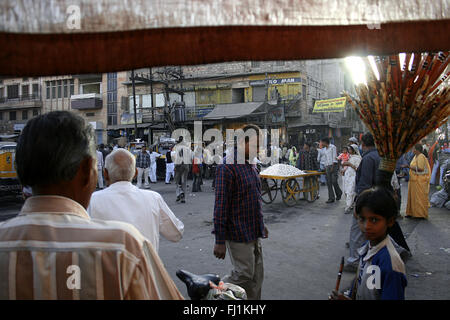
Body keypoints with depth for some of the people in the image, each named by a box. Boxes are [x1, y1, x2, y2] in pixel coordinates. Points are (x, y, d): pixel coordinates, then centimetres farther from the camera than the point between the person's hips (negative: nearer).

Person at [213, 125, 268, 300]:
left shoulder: (250, 164, 10)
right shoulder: (227, 167, -18)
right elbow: (221, 205, -20)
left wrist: (261, 225, 23)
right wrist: (220, 241, -20)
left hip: (254, 233, 9)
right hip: (238, 234, -9)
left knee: (257, 276, 14)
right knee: (244, 276, -1)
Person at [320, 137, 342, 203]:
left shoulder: (332, 147, -3)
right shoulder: (324, 149, 18)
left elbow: (334, 157, -9)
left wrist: (332, 167, -15)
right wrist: (325, 167, 15)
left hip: (333, 165, -7)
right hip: (327, 166, 7)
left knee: (334, 181, -10)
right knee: (329, 182, 0)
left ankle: (339, 193, 16)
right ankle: (331, 198, 3)